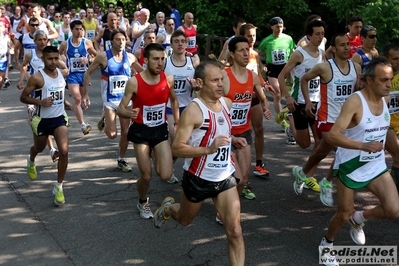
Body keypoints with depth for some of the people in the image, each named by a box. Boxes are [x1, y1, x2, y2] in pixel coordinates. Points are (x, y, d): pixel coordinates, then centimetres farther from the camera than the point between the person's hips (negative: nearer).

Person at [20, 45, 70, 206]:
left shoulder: (63, 73, -4)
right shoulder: (37, 78, -18)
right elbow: (23, 97, -12)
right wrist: (40, 102, -27)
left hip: (60, 118, 3)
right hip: (42, 120, -2)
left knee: (64, 152, -14)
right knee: (39, 148, 22)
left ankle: (59, 187, -1)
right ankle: (31, 161, 62)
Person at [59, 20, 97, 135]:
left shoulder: (87, 43, -3)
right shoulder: (65, 44, -3)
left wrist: (88, 59, -10)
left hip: (84, 73, 2)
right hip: (72, 74, -2)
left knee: (83, 99, 16)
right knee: (77, 99, -16)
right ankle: (83, 124, -21)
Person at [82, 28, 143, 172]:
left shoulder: (130, 57, -3)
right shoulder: (104, 57, -13)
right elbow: (88, 73, -4)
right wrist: (85, 94, -6)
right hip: (110, 100, -3)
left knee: (126, 132, 5)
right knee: (112, 134, -7)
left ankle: (121, 160, 24)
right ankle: (105, 119, 26)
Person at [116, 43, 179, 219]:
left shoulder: (169, 79, -8)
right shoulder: (134, 82, -18)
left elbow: (174, 100, 13)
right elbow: (120, 109, -13)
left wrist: (177, 123, 9)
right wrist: (129, 113, -36)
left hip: (161, 130, 3)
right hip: (141, 131, -2)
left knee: (165, 176, -9)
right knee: (146, 176, 1)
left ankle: (156, 157, 28)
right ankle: (143, 203, 33)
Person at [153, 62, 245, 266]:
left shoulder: (227, 103, 0)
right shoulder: (193, 111, -22)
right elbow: (176, 149, -25)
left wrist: (232, 139, 2)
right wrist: (209, 149, -35)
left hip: (225, 177, 4)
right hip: (198, 178, -4)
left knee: (235, 231, -5)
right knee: (185, 219, 24)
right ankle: (167, 208, 58)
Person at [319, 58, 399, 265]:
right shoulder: (355, 102, -24)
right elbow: (332, 136, -33)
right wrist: (363, 145, -44)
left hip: (376, 166, 6)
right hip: (350, 166, -6)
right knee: (344, 214, 7)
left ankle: (359, 218, 23)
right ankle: (326, 244, 37)